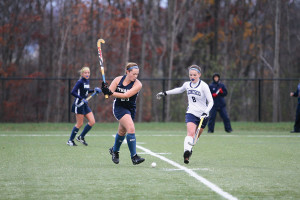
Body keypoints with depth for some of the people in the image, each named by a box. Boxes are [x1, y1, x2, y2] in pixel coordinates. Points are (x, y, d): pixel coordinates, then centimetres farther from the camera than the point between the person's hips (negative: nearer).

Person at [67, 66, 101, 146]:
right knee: (79, 124, -4)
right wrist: (82, 99, -27)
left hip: (85, 104, 8)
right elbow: (73, 92, -21)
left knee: (92, 122, 3)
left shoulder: (87, 81, 11)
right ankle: (70, 141, 9)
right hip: (79, 104, -8)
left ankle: (81, 137, 17)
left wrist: (94, 90, 12)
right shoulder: (80, 82, -15)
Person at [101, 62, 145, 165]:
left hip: (130, 109, 3)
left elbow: (126, 95, -25)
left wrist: (111, 93, -34)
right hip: (119, 107, -3)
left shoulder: (137, 84, -13)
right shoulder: (118, 80, -7)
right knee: (131, 128, -22)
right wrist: (105, 90, -31)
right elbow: (110, 92, -7)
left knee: (122, 132, 18)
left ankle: (114, 150, 48)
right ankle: (134, 156, -21)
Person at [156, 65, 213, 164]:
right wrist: (165, 93, 31)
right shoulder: (187, 85, 4)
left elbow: (211, 101, -11)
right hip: (191, 113, 1)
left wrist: (206, 112, -26)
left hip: (202, 115, -1)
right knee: (191, 132, -24)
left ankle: (189, 150, 30)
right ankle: (186, 151, -43)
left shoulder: (204, 86, -10)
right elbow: (180, 89, 29)